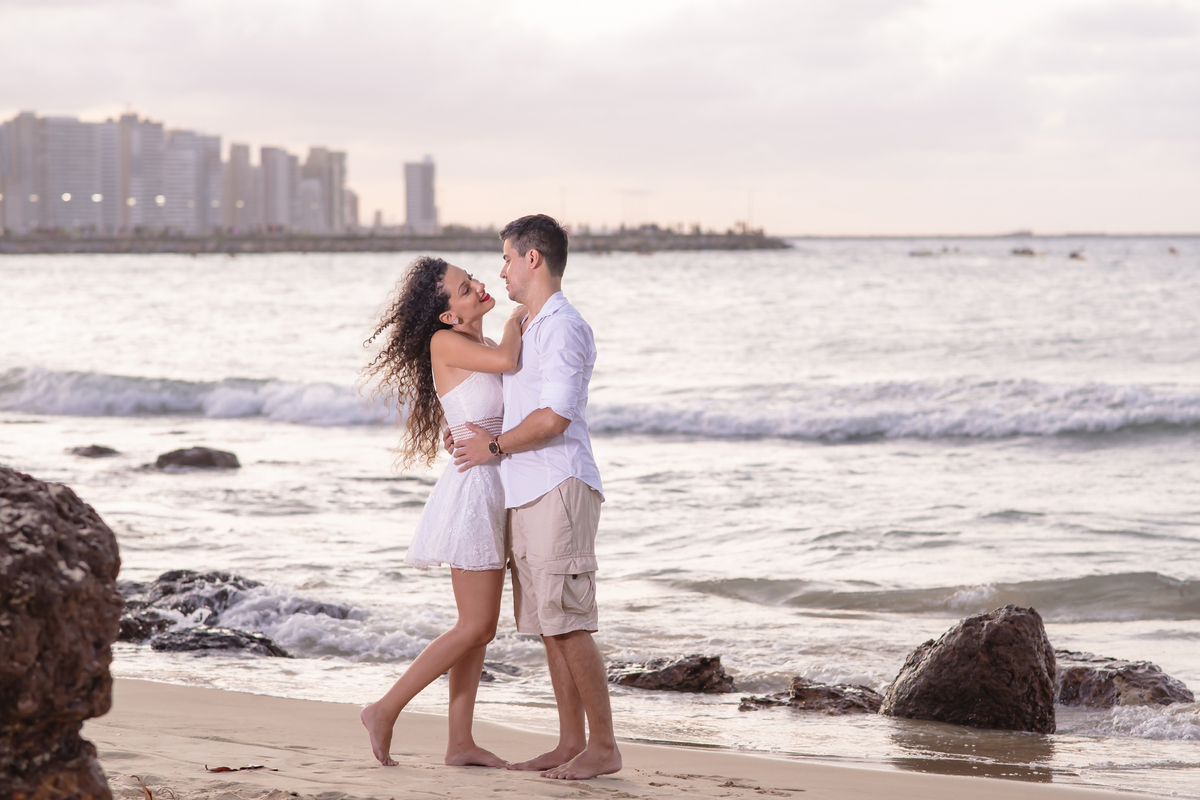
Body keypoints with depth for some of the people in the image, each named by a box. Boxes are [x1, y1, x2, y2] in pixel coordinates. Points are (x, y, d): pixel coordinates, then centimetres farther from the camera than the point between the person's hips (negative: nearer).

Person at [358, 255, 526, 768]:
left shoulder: (485, 347, 14)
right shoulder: (445, 342, -11)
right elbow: (508, 360, -22)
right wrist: (516, 318, -5)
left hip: (493, 492, 9)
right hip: (473, 488, -9)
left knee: (482, 628, 8)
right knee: (475, 626, -8)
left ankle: (460, 743, 11)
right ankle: (385, 710, -3)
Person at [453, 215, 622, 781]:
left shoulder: (565, 328, -11)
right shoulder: (527, 329, 20)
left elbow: (555, 417, -19)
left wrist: (495, 447, -7)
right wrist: (474, 429, 15)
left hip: (559, 489, -10)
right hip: (525, 494, 10)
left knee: (568, 623, -10)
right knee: (548, 626, 9)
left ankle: (604, 745, -6)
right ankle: (571, 742, 13)